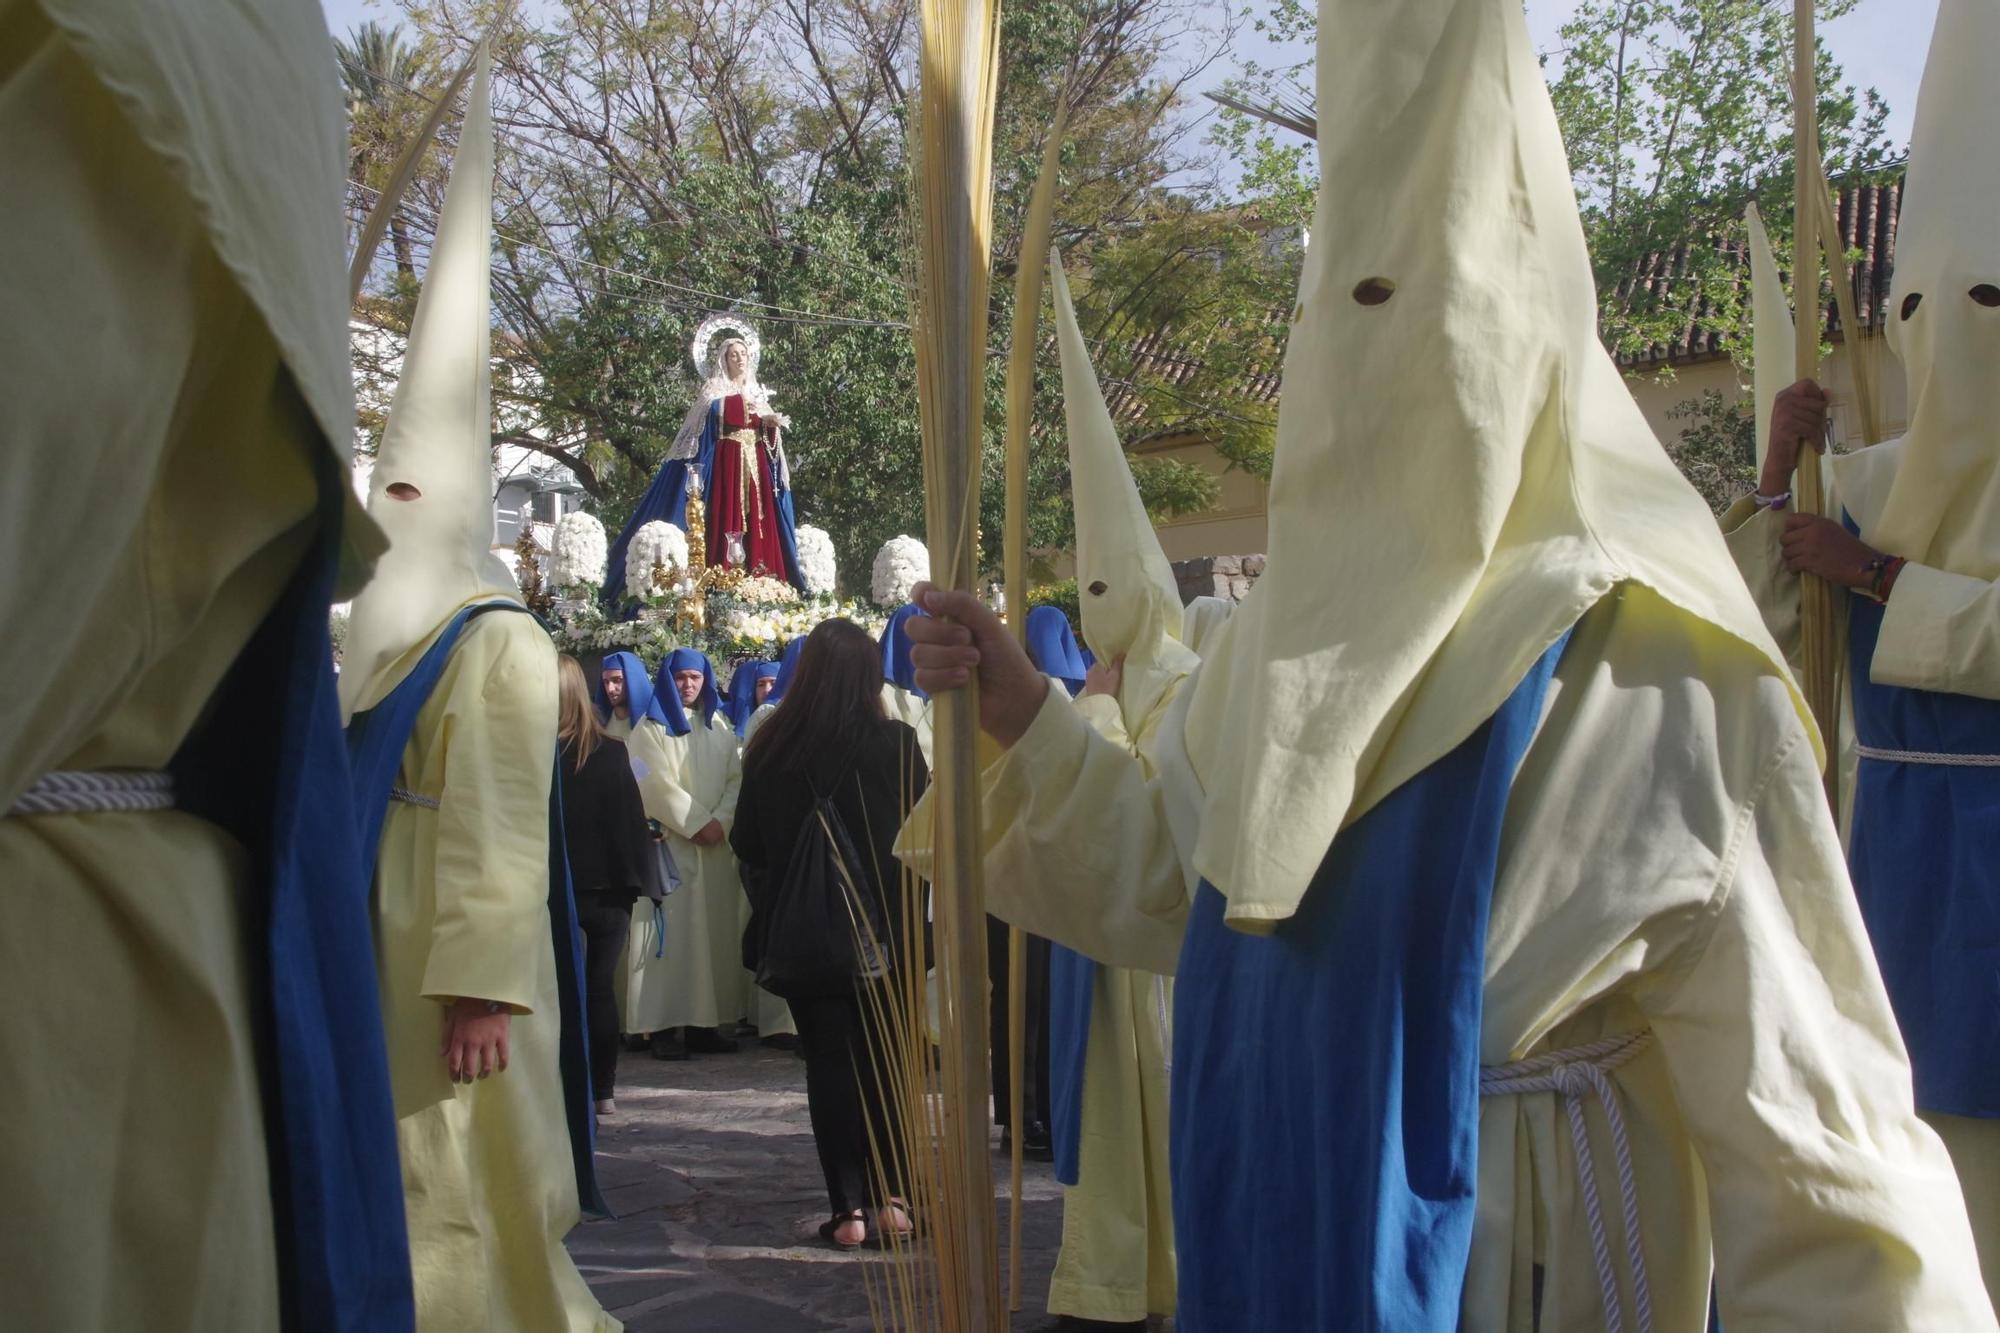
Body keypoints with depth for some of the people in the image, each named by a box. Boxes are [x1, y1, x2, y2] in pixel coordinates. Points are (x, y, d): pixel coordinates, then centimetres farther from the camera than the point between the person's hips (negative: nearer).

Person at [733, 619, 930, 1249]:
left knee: (829, 1062, 9)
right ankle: (888, 1197, 14)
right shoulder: (896, 743, -11)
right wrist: (913, 923, 6)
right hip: (885, 929, -1)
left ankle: (849, 1208, 8)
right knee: (887, 1062, 13)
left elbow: (747, 845, 4)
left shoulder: (770, 748, -5)